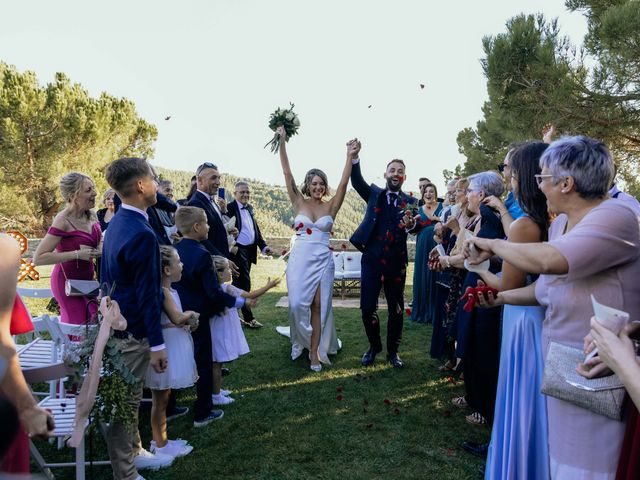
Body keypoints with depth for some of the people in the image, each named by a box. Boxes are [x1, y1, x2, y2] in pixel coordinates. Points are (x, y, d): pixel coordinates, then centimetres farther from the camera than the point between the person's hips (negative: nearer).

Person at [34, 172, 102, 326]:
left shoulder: (91, 215, 0)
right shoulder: (63, 221, -20)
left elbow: (100, 239, 20)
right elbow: (38, 258, -22)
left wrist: (100, 249, -3)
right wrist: (77, 254, -26)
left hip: (87, 278, 7)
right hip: (68, 282, -6)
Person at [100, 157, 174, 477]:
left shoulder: (118, 222, 6)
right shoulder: (142, 234, -23)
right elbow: (147, 295, -22)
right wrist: (157, 344, -17)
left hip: (117, 323, 10)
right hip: (132, 332, -10)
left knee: (127, 399, 22)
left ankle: (133, 453, 39)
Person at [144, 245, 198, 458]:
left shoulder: (168, 289, 9)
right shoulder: (163, 291, -20)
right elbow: (177, 318, -31)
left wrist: (188, 321, -4)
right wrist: (191, 314, -11)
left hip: (172, 345, 10)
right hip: (165, 347, -10)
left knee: (163, 398, 19)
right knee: (161, 399, 5)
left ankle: (161, 440, 31)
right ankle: (160, 445, 19)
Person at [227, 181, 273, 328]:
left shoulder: (249, 208, 13)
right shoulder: (230, 208, -11)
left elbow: (255, 228, 16)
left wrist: (264, 246, 8)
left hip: (249, 251, 8)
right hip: (238, 251, -8)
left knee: (239, 282, 17)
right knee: (244, 283, -4)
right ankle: (248, 318, 6)